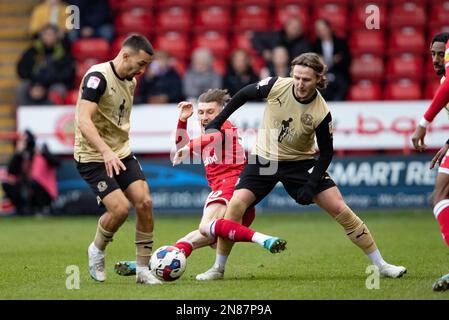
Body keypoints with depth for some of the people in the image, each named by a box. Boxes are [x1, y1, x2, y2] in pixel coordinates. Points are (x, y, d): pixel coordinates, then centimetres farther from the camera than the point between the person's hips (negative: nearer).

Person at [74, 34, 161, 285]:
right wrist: (106, 152, -38)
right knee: (121, 208, -18)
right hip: (92, 157, -8)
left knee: (145, 202, -8)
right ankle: (97, 251, 12)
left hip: (121, 154, 8)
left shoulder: (130, 82, 9)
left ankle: (143, 270, 0)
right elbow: (83, 121, -28)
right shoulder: (98, 76, -18)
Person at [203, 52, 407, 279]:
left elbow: (326, 153, -9)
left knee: (339, 208, -9)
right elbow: (245, 94, -2)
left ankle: (380, 265, 4)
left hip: (300, 162, -1)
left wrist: (311, 185, -18)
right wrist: (217, 122, 1)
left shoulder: (321, 113, -21)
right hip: (263, 158, 1)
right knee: (236, 205, -20)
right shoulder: (277, 86, -20)